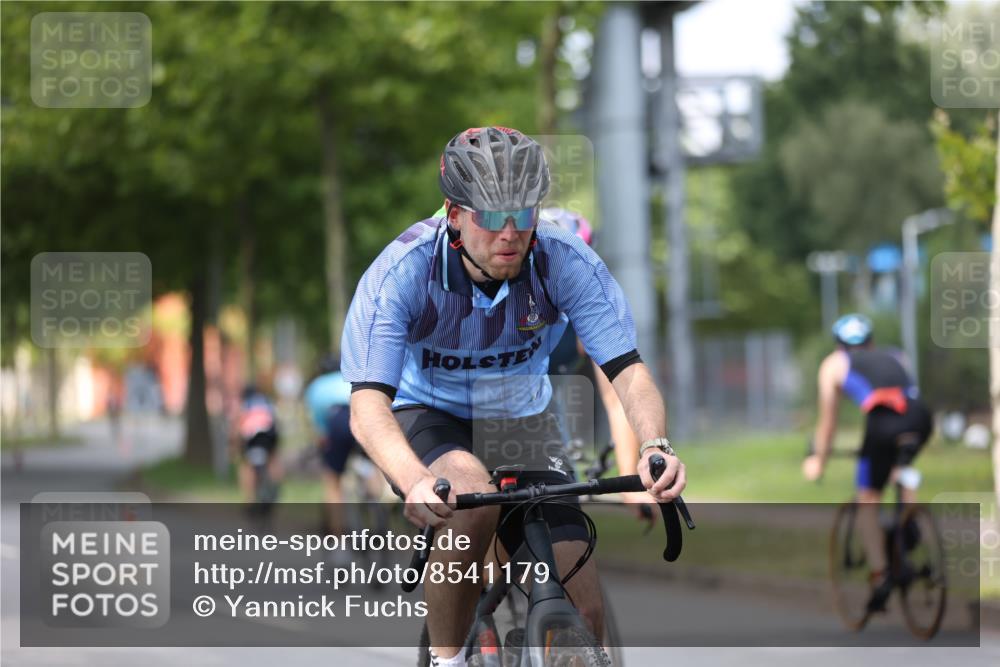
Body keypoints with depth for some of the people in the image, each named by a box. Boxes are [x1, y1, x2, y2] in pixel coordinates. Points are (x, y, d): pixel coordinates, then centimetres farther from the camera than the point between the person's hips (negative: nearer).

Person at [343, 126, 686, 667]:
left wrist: (654, 446, -46)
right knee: (471, 489, -38)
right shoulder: (401, 272, -28)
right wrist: (416, 483, -55)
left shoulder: (567, 263, -22)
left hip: (521, 424, 3)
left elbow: (628, 370, -24)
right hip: (428, 419, -2)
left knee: (582, 611, -12)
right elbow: (367, 405, -35)